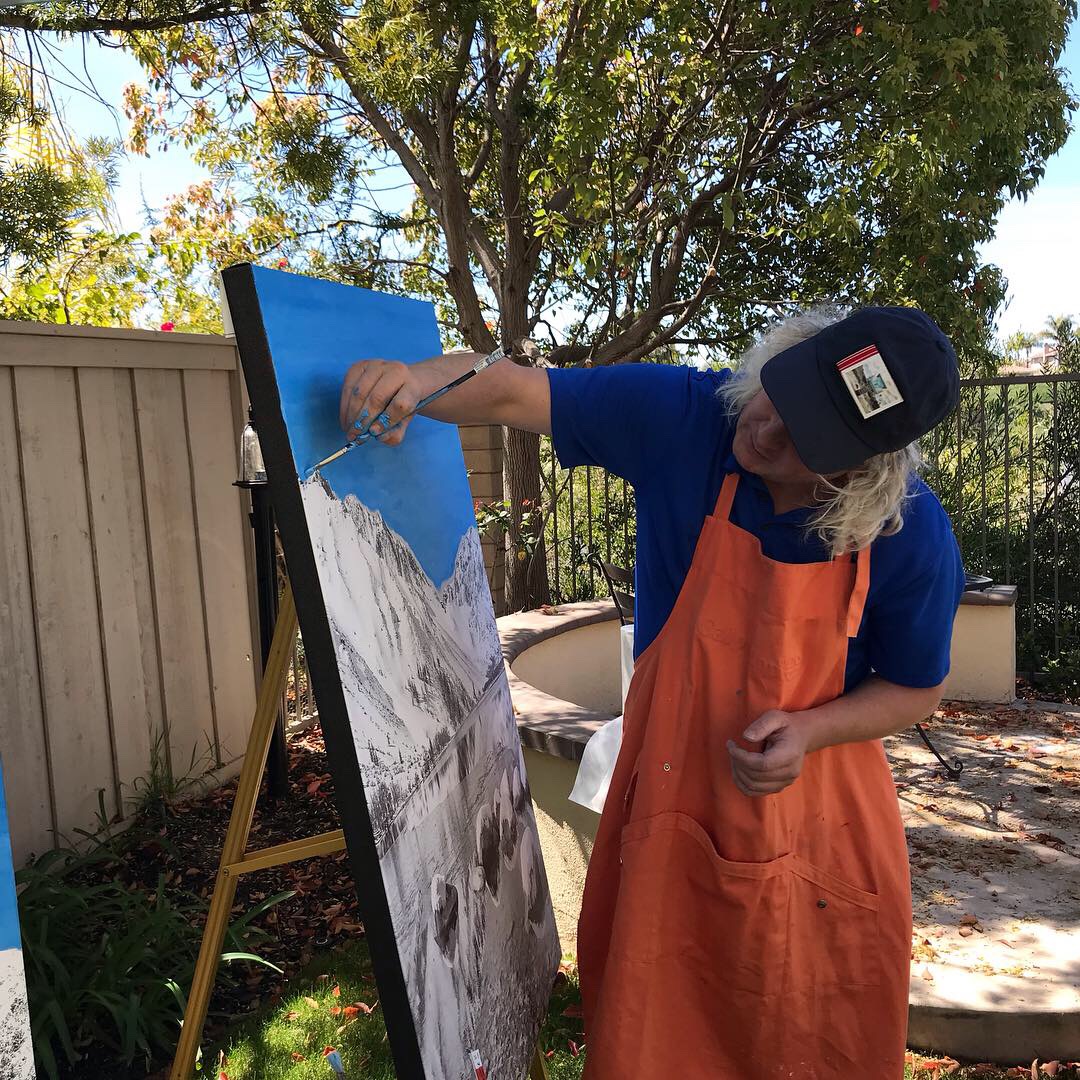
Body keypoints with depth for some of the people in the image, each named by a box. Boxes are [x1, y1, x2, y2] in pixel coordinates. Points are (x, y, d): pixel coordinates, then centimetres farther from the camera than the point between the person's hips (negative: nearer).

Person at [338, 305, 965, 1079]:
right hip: (666, 798, 1)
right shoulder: (682, 415, -19)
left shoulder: (913, 536, -18)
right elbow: (511, 392, -15)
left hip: (813, 817, 0)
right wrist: (417, 379, -35)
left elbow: (916, 689, -4)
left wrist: (809, 731, -22)